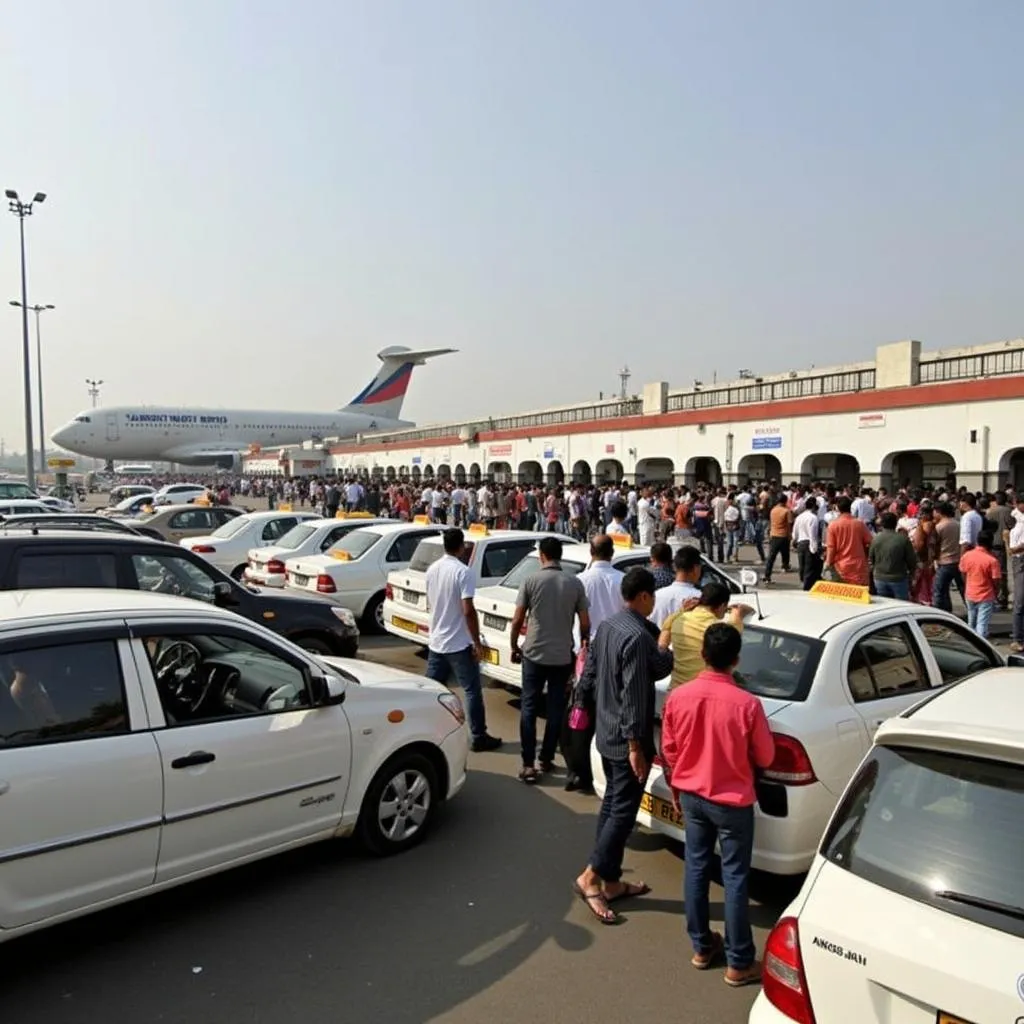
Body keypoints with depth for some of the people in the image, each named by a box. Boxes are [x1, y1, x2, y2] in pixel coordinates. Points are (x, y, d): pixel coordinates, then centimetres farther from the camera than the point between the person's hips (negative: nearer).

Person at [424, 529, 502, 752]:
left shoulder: (432, 570, 6)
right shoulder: (463, 571, -17)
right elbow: (468, 610, -20)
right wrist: (477, 642, -14)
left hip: (436, 641, 7)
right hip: (459, 644, -7)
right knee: (472, 691, 3)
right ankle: (478, 737, 9)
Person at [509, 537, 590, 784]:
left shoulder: (531, 581, -7)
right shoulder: (575, 584, -2)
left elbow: (517, 620, -6)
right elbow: (585, 623, 0)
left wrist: (514, 647, 10)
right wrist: (584, 643, 19)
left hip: (534, 654, -1)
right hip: (563, 656, 2)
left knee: (529, 708, 6)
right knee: (556, 710, 14)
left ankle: (528, 764, 1)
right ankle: (546, 758, 22)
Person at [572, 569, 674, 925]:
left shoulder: (606, 627, 6)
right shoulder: (638, 636, -22)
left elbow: (588, 678, 11)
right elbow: (634, 695, -24)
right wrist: (635, 745, -20)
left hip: (605, 734, 9)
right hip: (626, 739, -9)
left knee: (611, 805, 15)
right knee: (623, 811, 2)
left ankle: (610, 881, 25)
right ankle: (590, 878, 7)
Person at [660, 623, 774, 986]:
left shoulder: (678, 697, -12)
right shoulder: (747, 704, -22)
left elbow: (669, 752, 0)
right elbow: (765, 758, -8)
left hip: (691, 796, 4)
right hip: (732, 801, -3)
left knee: (696, 868, 17)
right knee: (734, 879, 8)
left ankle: (702, 947, 30)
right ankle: (739, 963, 20)